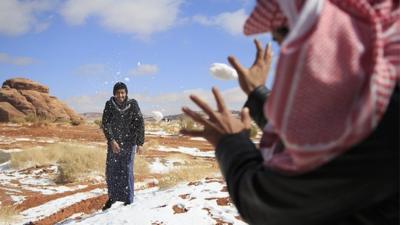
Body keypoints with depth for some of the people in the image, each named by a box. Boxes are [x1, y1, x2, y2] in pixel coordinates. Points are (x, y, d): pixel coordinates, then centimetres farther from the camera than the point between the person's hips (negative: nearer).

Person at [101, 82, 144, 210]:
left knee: (127, 171, -2)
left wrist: (140, 143, -12)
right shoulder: (109, 105, -3)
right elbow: (105, 124, -7)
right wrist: (111, 140, -18)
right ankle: (112, 197, 26)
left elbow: (139, 124, -6)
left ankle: (128, 200, 8)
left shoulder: (132, 105, -6)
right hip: (113, 142, 2)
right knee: (111, 171, 8)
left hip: (129, 143, -2)